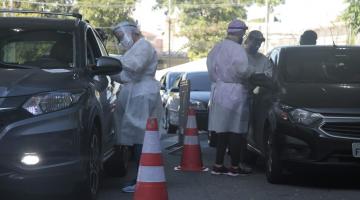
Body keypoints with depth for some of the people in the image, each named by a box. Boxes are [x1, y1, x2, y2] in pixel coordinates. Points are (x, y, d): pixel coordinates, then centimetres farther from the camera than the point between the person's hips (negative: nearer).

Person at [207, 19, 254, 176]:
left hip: (218, 90, 8)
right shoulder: (237, 49, -14)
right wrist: (250, 73, -6)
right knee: (236, 131, -1)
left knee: (222, 130, 12)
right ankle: (234, 167, 2)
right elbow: (242, 69, -25)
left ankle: (218, 165, 13)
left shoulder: (216, 48, 13)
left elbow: (211, 69, 13)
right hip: (234, 92, -8)